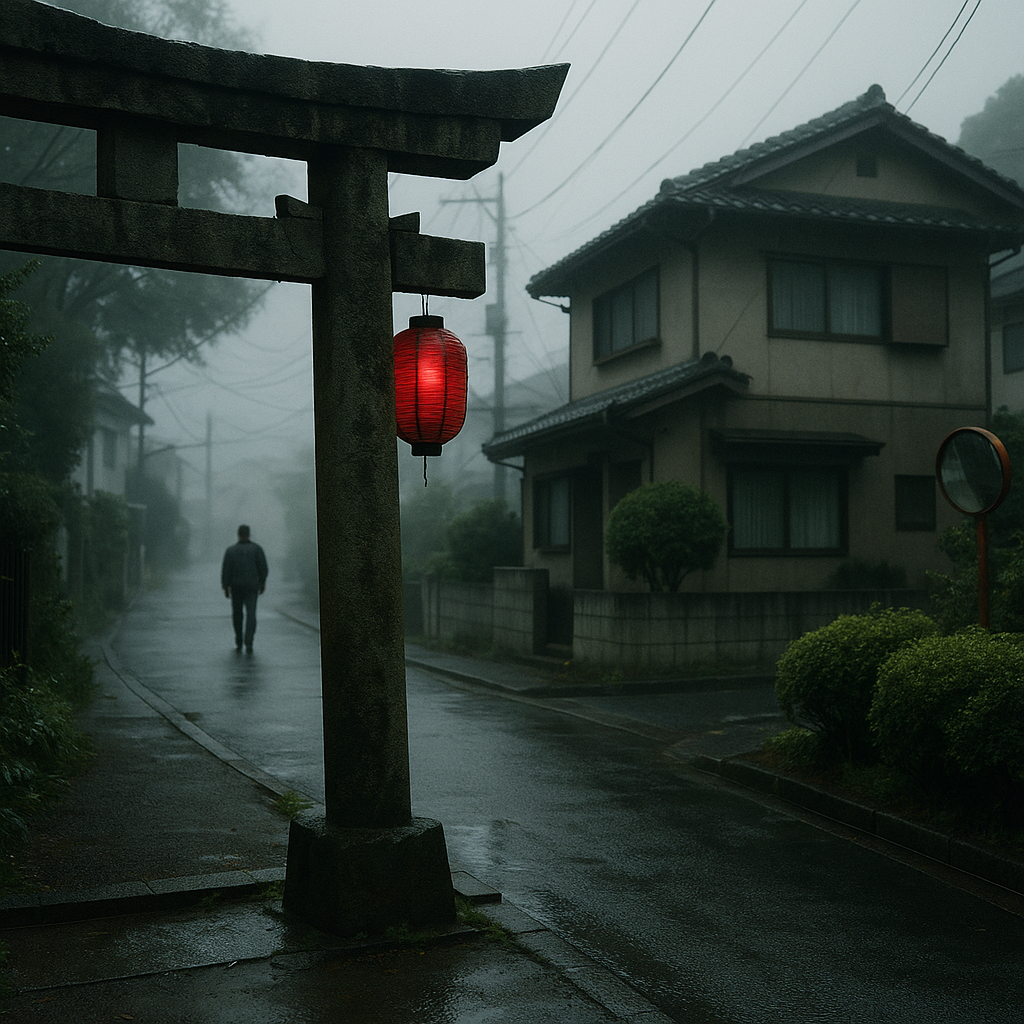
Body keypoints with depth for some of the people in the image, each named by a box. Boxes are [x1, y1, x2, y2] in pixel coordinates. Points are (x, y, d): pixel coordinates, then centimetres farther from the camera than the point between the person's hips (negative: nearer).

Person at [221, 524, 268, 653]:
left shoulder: (230, 550, -3)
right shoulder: (257, 549, -4)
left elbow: (225, 570, -5)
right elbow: (263, 568, -4)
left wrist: (225, 588, 3)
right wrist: (262, 584, 8)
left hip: (236, 587, 1)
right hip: (252, 587, -1)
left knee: (237, 613, 16)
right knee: (251, 614, -5)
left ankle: (238, 642, 24)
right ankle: (248, 642, -21)